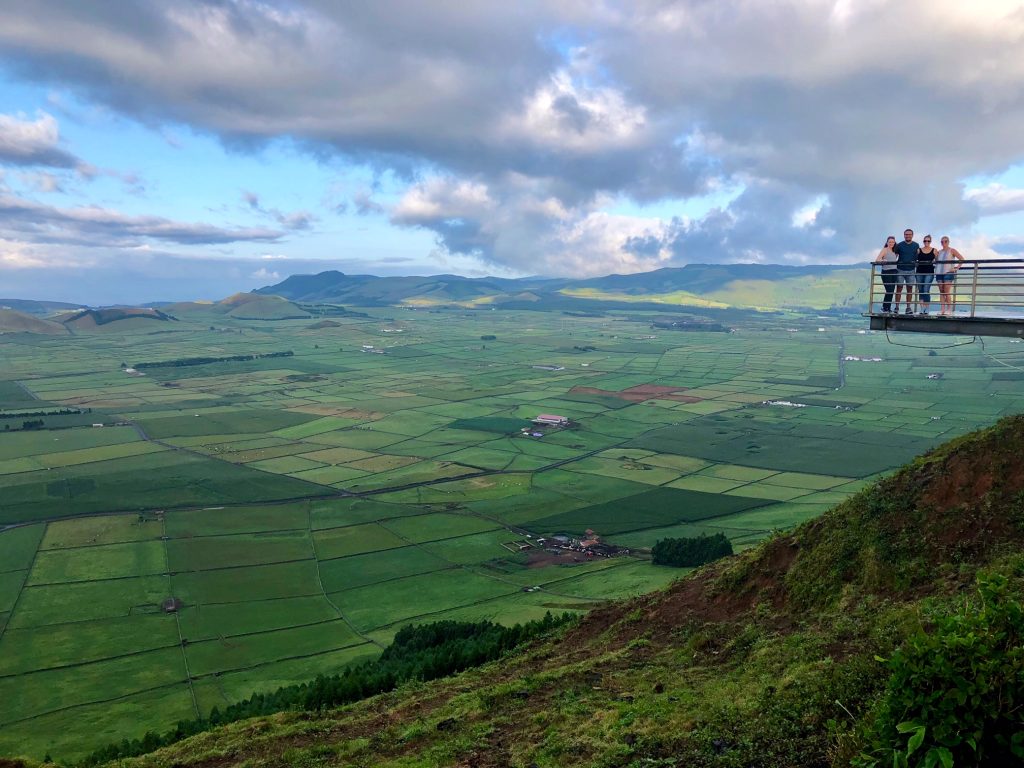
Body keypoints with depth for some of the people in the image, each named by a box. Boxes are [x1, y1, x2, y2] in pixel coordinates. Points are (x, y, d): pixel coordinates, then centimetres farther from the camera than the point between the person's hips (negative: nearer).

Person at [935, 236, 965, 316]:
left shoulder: (952, 251, 3)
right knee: (941, 292, 3)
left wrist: (956, 267, -8)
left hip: (948, 273, -5)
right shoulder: (939, 252, 17)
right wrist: (936, 268, 12)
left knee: (947, 291, -10)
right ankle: (942, 309, 3)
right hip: (939, 273, 5)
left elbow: (962, 259, -1)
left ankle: (949, 310, -7)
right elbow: (936, 261, 30)